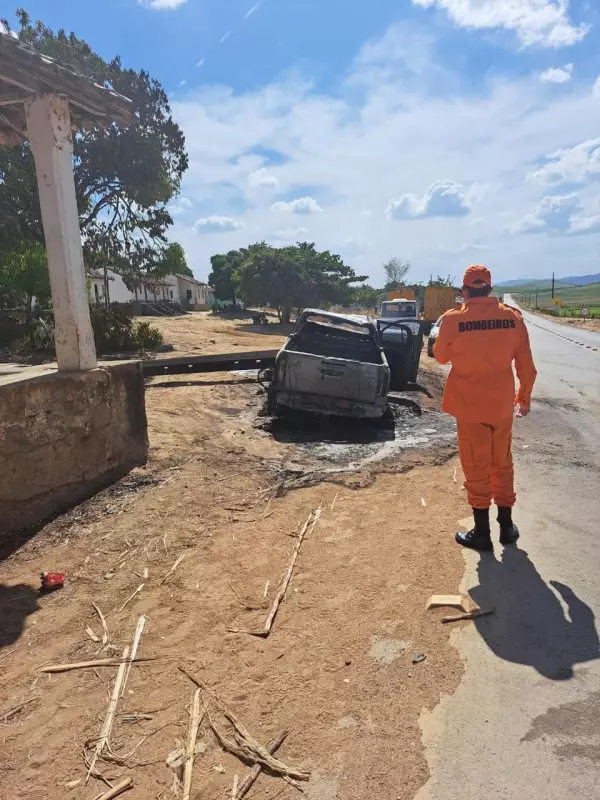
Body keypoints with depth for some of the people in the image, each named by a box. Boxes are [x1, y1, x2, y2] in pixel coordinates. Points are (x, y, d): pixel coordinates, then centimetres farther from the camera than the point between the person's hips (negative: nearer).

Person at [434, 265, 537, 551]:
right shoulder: (512, 316, -4)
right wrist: (525, 396, 15)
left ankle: (482, 532, 16)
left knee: (476, 468, 8)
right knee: (502, 464, 18)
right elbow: (526, 364, 2)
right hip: (502, 403, 3)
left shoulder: (453, 319, -13)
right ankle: (506, 526, 29)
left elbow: (440, 356, 2)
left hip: (470, 405, -3)